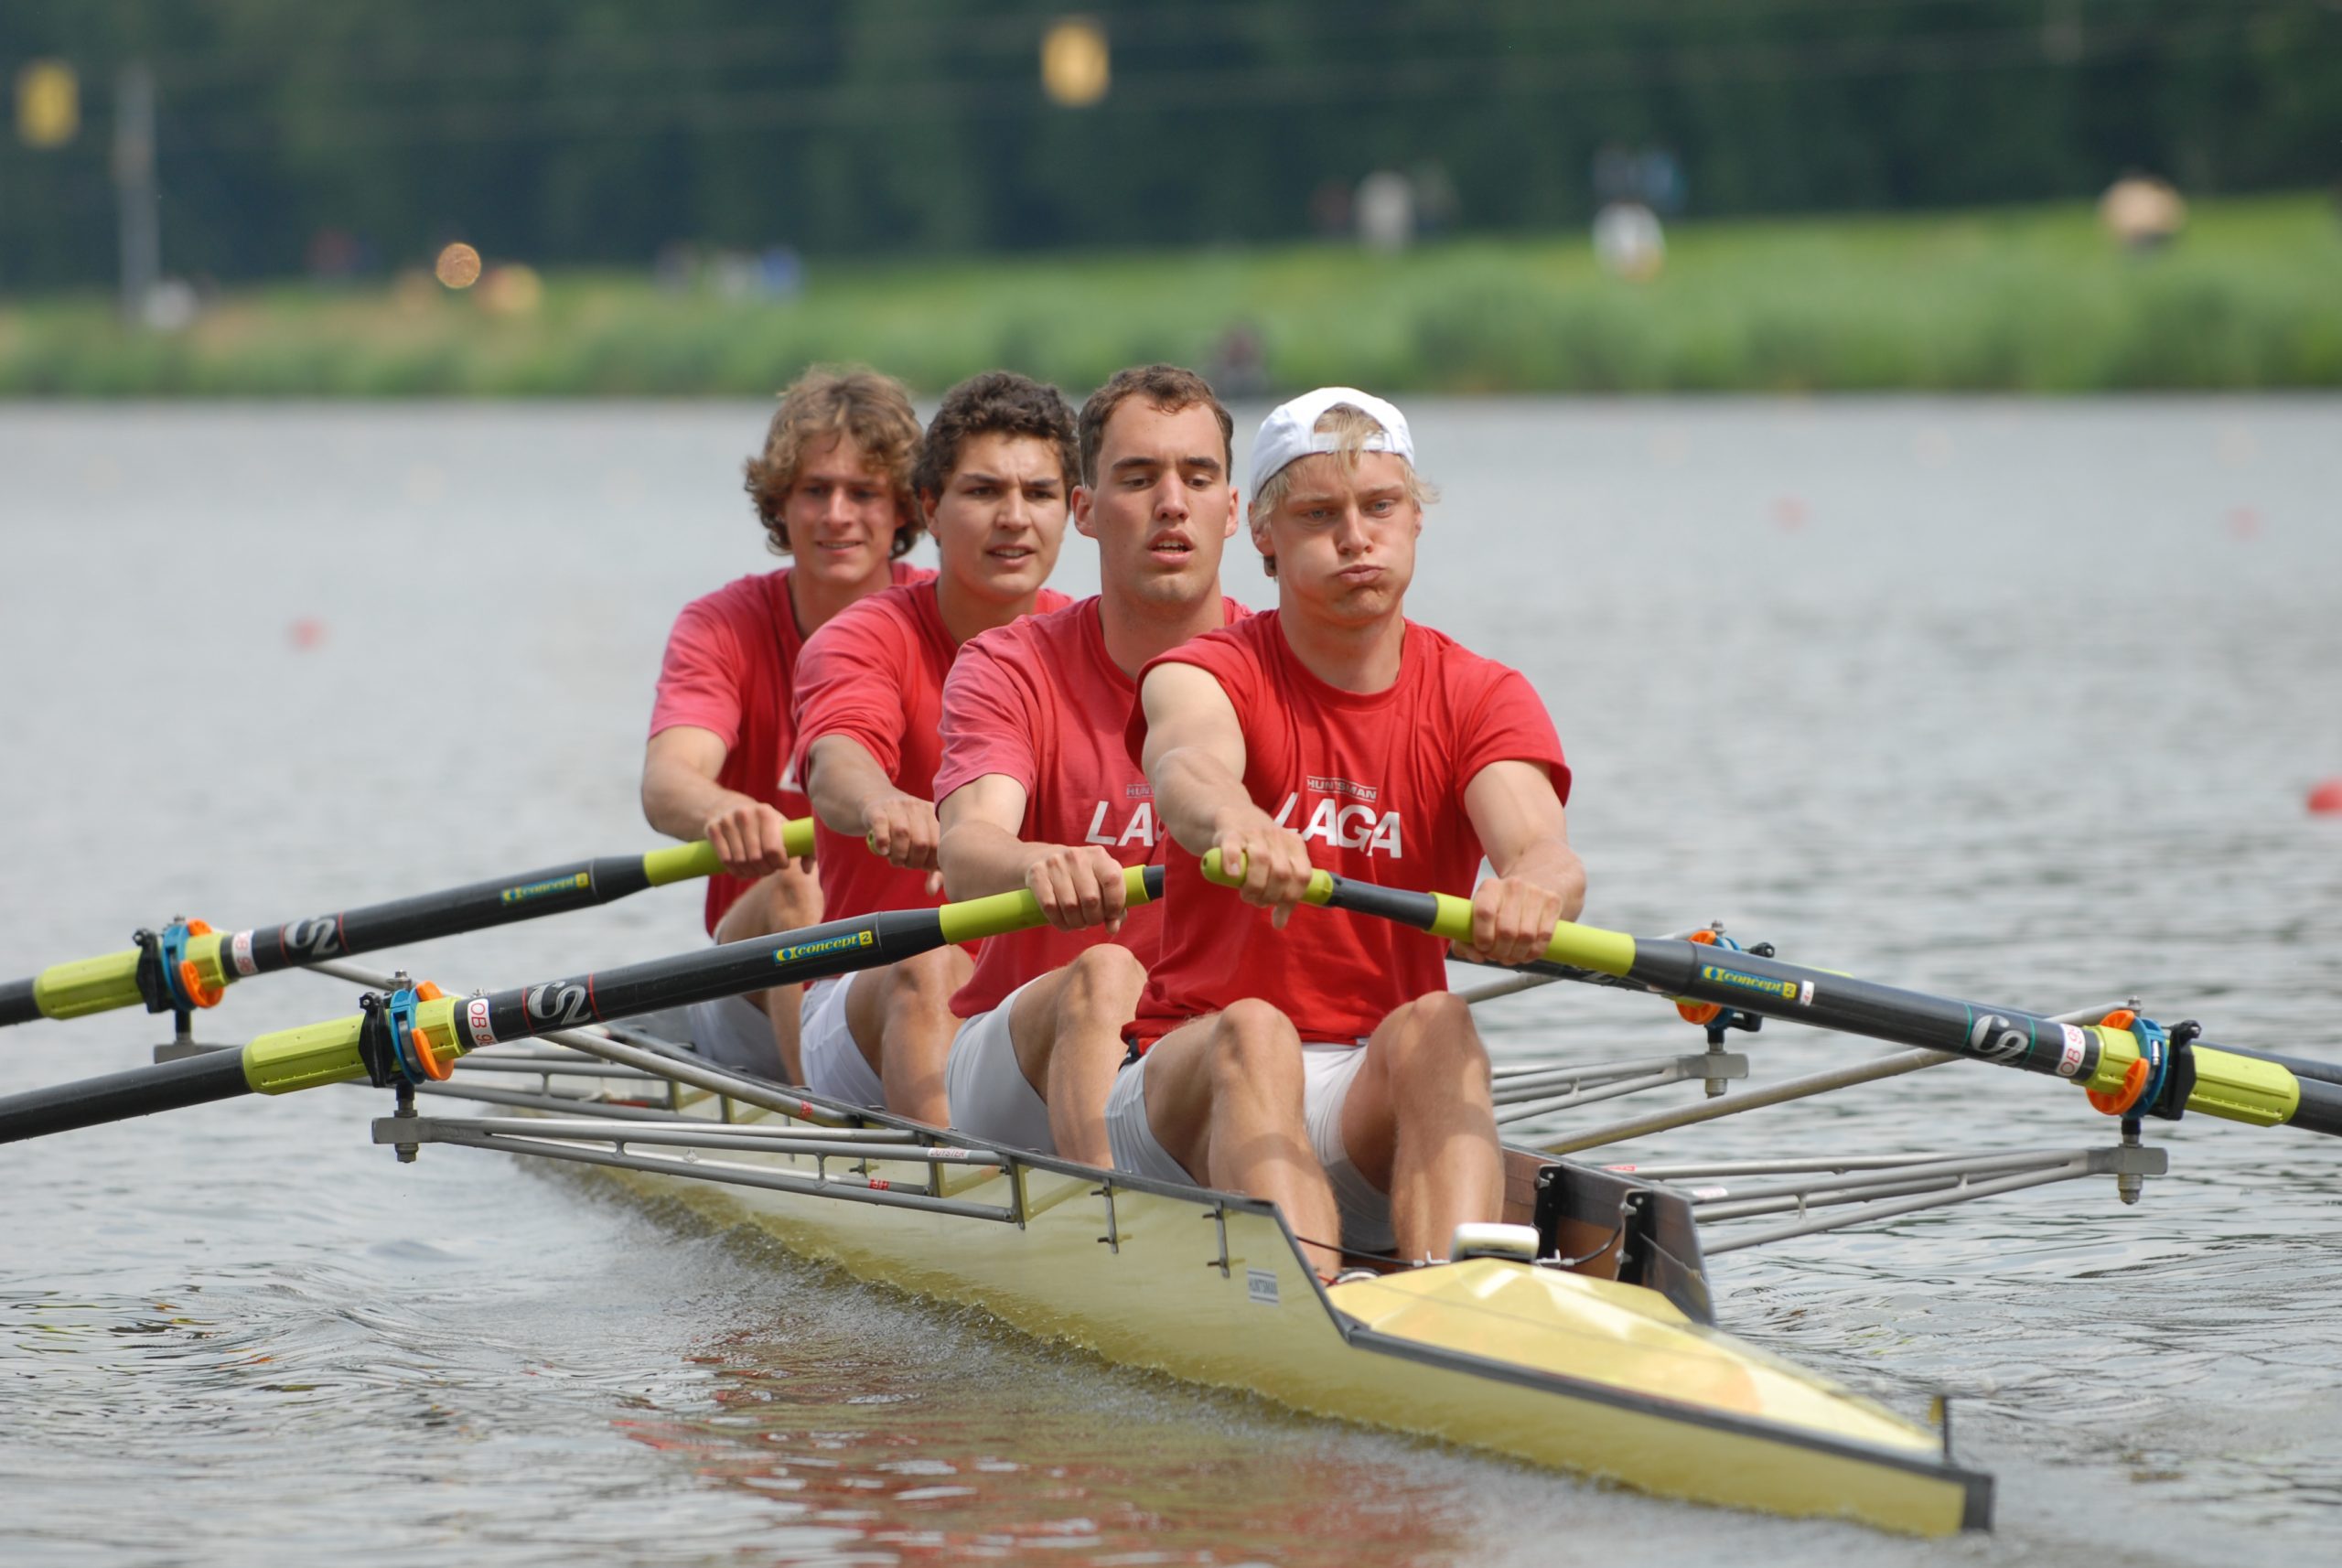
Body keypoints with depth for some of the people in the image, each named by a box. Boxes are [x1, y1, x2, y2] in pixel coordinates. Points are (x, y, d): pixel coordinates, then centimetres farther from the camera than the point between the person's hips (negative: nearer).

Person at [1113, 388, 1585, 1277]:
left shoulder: (1482, 700, 5)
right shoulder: (1212, 673, 0)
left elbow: (1544, 848, -17)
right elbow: (1188, 766, -26)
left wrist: (1532, 889, -44)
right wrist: (1236, 823, -53)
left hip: (1383, 1106, 1)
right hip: (1190, 1089, -1)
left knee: (1435, 1026, -30)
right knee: (1254, 1032, -33)